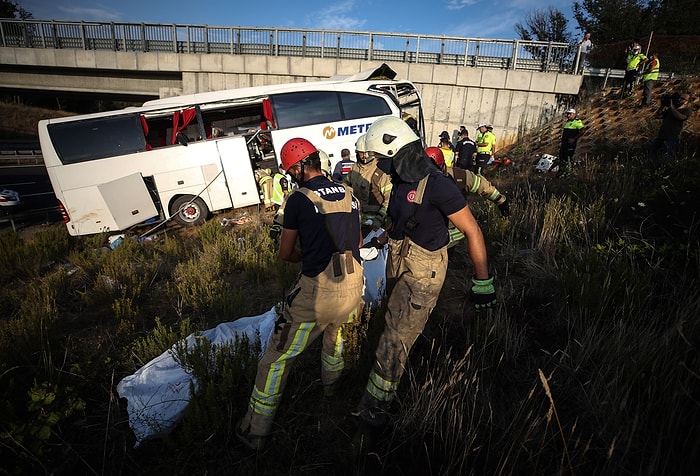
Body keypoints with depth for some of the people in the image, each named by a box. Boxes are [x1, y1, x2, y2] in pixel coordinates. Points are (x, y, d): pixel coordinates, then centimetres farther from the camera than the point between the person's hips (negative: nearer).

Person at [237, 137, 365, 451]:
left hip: (317, 292, -6)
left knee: (277, 359, 11)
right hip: (353, 287, 6)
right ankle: (331, 383, 58)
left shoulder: (298, 199, -9)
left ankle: (256, 432, 24)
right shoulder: (349, 195, 6)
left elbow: (286, 253, 1)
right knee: (335, 328, 38)